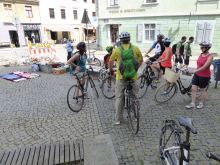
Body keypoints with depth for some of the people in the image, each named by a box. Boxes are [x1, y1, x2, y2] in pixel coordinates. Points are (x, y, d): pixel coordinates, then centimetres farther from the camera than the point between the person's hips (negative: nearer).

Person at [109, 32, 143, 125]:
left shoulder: (117, 50, -4)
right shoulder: (136, 49, -1)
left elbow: (110, 61, 7)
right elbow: (141, 60, 11)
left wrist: (110, 70, 25)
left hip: (121, 77, -1)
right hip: (133, 76, 1)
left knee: (119, 98, 10)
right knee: (134, 96, 19)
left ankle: (118, 119, 15)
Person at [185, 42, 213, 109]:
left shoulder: (210, 56, -17)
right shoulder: (201, 54, 4)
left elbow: (204, 67, -24)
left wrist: (195, 70, -27)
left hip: (204, 76, -6)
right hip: (197, 74, 6)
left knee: (203, 90, 11)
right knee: (193, 89, 3)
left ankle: (201, 103, 29)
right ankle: (192, 103, 13)